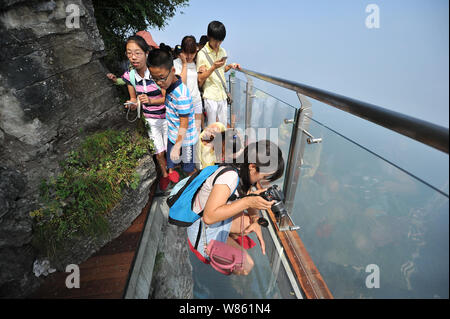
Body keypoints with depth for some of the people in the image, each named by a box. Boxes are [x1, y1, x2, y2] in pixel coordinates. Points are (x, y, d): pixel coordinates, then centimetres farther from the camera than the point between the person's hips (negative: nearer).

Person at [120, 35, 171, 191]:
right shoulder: (129, 76, -5)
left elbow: (166, 98, -15)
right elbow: (133, 98, 8)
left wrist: (150, 100, -32)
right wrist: (132, 104, -16)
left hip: (166, 117, -3)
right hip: (149, 119, 3)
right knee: (159, 153, 10)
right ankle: (164, 174, 37)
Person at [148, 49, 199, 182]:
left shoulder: (181, 95, -31)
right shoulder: (169, 85, -5)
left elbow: (184, 124, -27)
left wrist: (177, 146, -28)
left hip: (184, 138, -8)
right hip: (172, 135, 8)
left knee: (189, 168, 14)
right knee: (171, 164, 22)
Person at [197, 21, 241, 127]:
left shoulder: (223, 51, 10)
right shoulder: (202, 54, -8)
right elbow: (200, 79, -12)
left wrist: (229, 66, 4)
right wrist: (213, 67, -23)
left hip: (222, 94, 6)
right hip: (210, 95, -6)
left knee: (223, 125, 12)